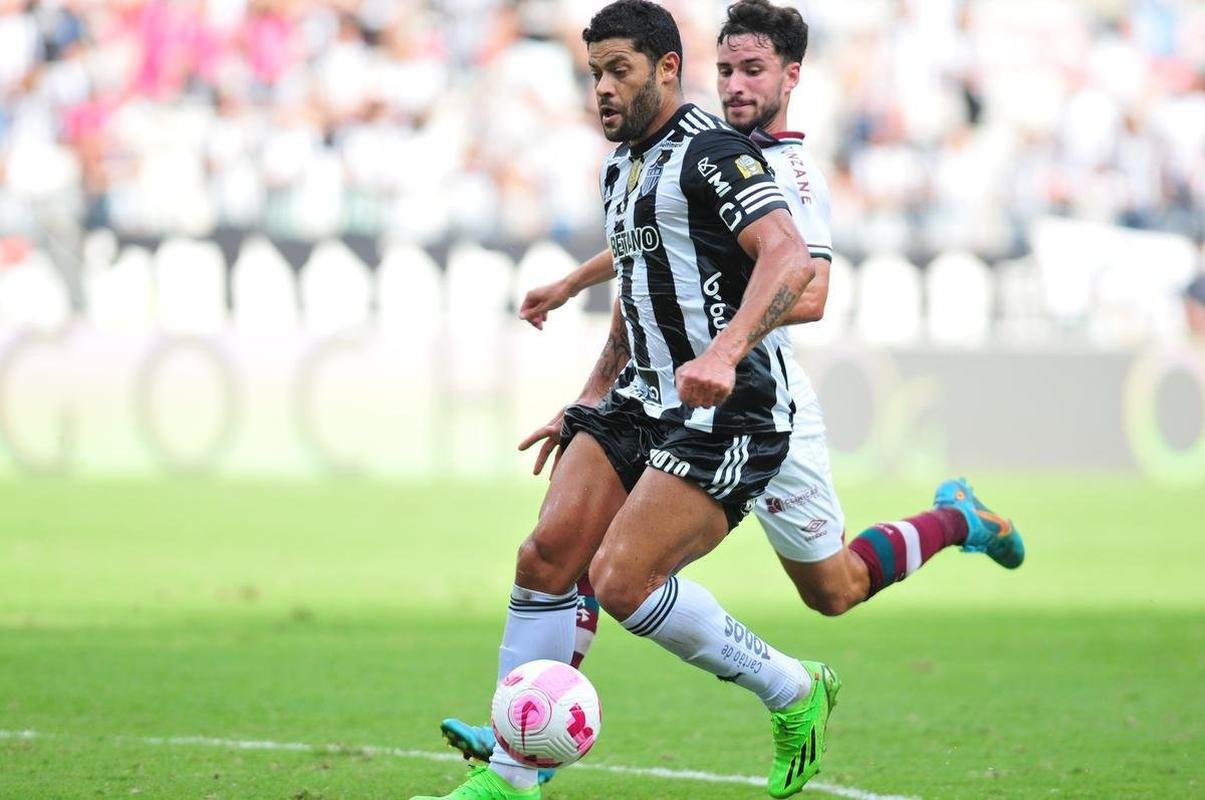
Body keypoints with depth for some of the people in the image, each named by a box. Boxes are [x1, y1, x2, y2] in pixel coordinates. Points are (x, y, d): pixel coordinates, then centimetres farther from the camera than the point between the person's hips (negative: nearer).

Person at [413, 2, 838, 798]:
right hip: (643, 404, 9)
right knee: (547, 554, -7)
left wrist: (724, 355, -41)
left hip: (727, 409, -9)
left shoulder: (711, 152, -12)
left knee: (623, 579, -18)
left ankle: (794, 695, 2)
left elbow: (790, 258, -27)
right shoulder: (621, 168, 17)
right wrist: (586, 405, 30)